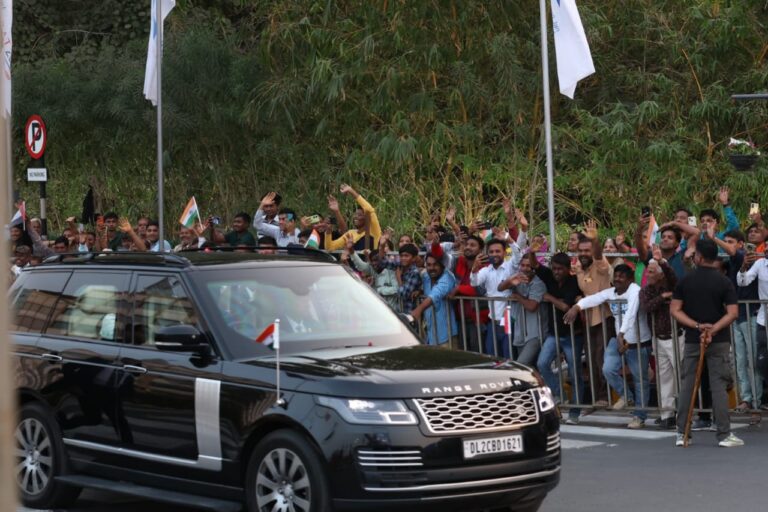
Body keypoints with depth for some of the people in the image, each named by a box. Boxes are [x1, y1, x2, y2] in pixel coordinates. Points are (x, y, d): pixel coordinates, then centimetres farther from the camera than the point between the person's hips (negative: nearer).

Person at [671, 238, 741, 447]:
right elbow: (733, 313, -14)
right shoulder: (724, 282, -6)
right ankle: (724, 435, 0)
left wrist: (696, 326, -8)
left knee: (687, 385, 8)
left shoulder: (685, 280, 0)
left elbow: (675, 310, -3)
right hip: (719, 341, -2)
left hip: (692, 341, 2)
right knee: (719, 386, 0)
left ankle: (682, 433, 9)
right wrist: (713, 330, -16)